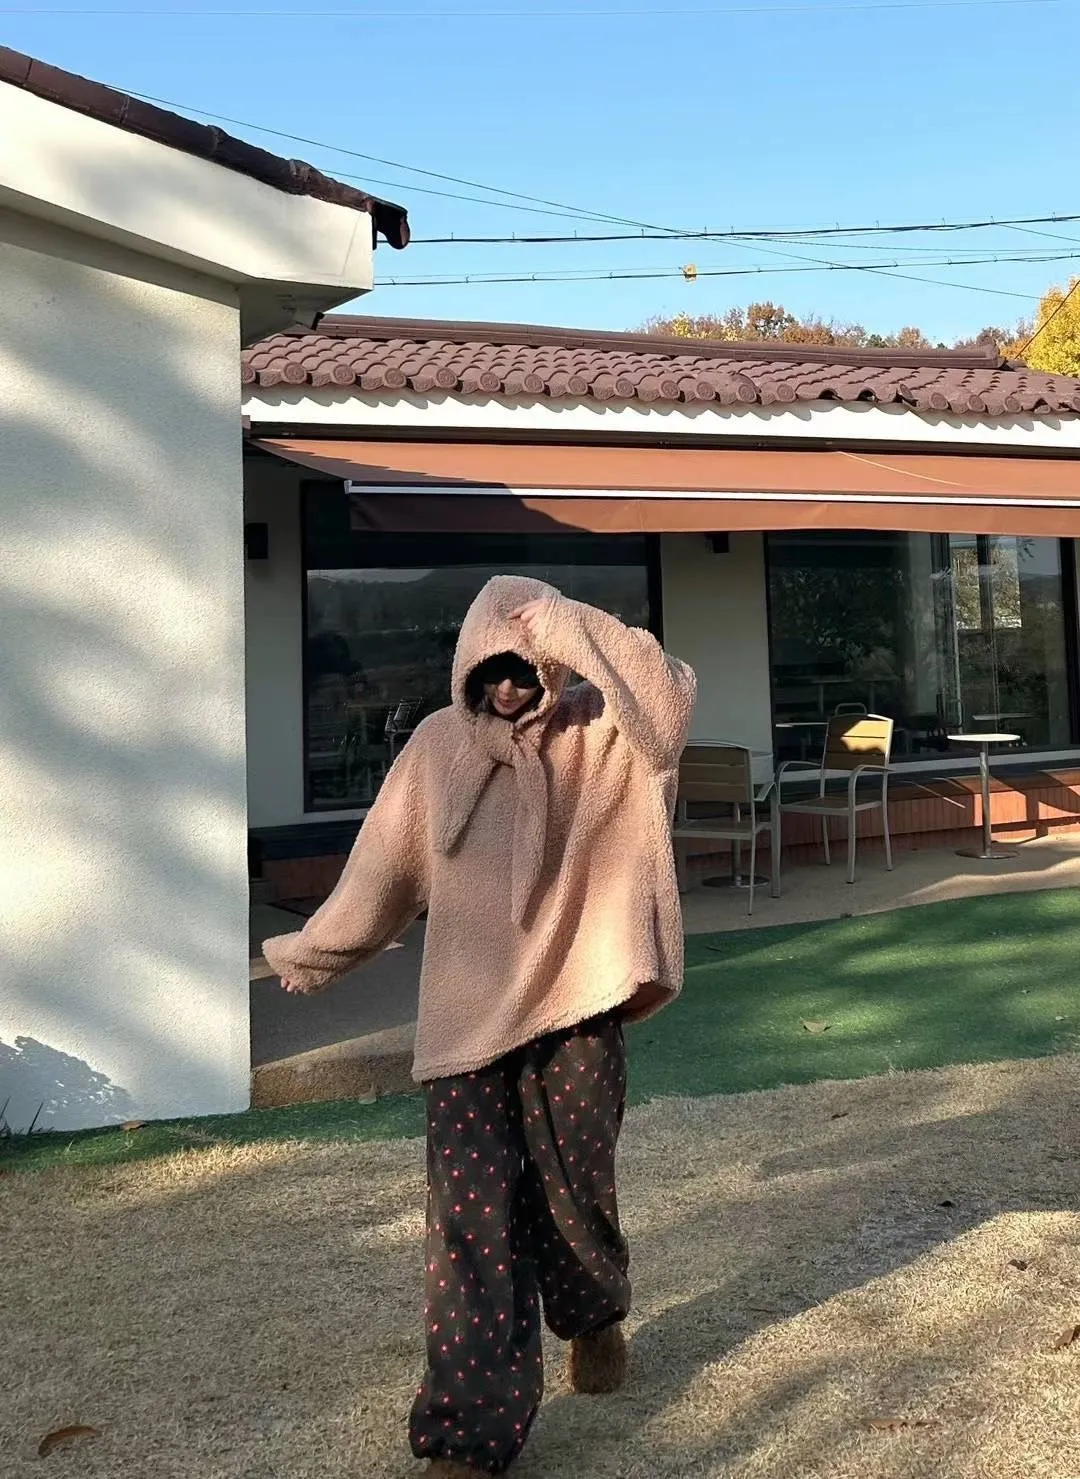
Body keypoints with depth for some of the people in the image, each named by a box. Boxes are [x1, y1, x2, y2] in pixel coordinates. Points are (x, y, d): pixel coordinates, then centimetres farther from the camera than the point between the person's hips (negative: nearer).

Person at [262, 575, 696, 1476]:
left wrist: (566, 627, -24)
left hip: (576, 1009, 0)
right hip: (466, 1016, 1)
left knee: (574, 1192, 10)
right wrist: (311, 952, 12)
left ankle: (595, 1319, 44)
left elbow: (670, 695, -22)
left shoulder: (595, 734, -2)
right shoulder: (439, 745, 1)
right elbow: (384, 868, 7)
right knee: (473, 1215, -3)